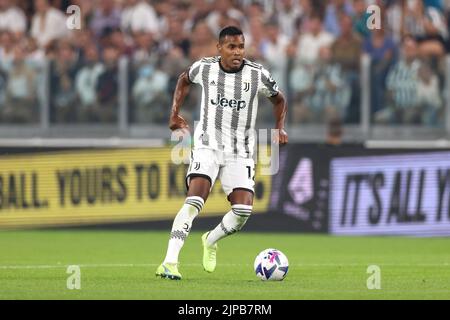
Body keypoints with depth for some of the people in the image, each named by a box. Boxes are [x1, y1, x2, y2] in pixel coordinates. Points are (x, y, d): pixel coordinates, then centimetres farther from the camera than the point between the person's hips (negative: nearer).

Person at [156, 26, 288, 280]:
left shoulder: (258, 75, -4)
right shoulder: (204, 68, -3)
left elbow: (279, 100, 15)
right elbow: (184, 80, 21)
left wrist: (280, 128, -1)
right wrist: (175, 114, 13)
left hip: (241, 152, 1)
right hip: (208, 144, -1)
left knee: (244, 211, -12)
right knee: (195, 201, -23)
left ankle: (211, 241, 21)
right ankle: (170, 263, -26)